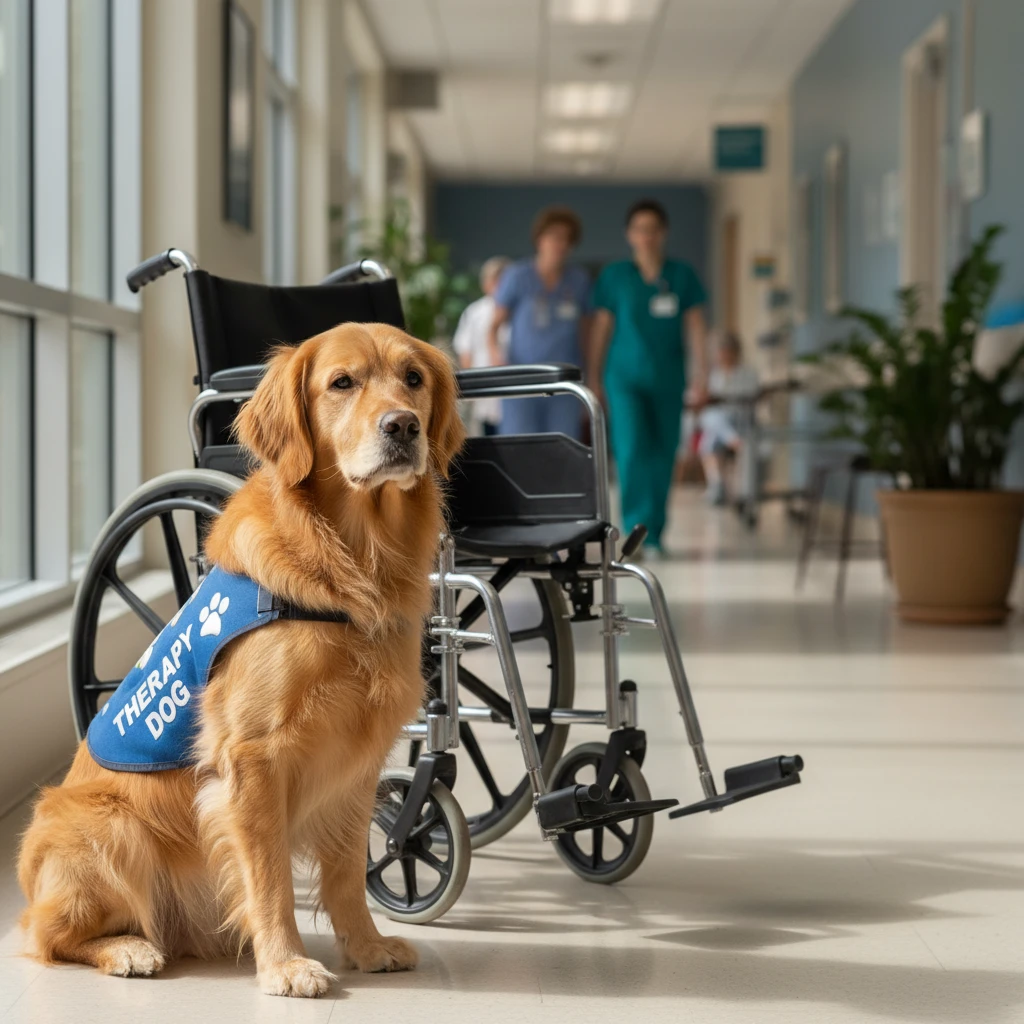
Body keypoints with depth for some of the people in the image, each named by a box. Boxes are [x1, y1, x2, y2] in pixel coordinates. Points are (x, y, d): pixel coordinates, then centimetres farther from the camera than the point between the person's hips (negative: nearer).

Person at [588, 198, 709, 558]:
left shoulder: (682, 276, 5)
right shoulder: (614, 277, 2)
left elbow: (694, 326, 4)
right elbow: (600, 329, 5)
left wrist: (700, 372, -4)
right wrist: (593, 377, 3)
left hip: (668, 379, 2)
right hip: (625, 376, -2)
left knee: (663, 456, 4)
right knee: (632, 448, -17)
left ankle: (653, 535, 14)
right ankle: (636, 526, -14)